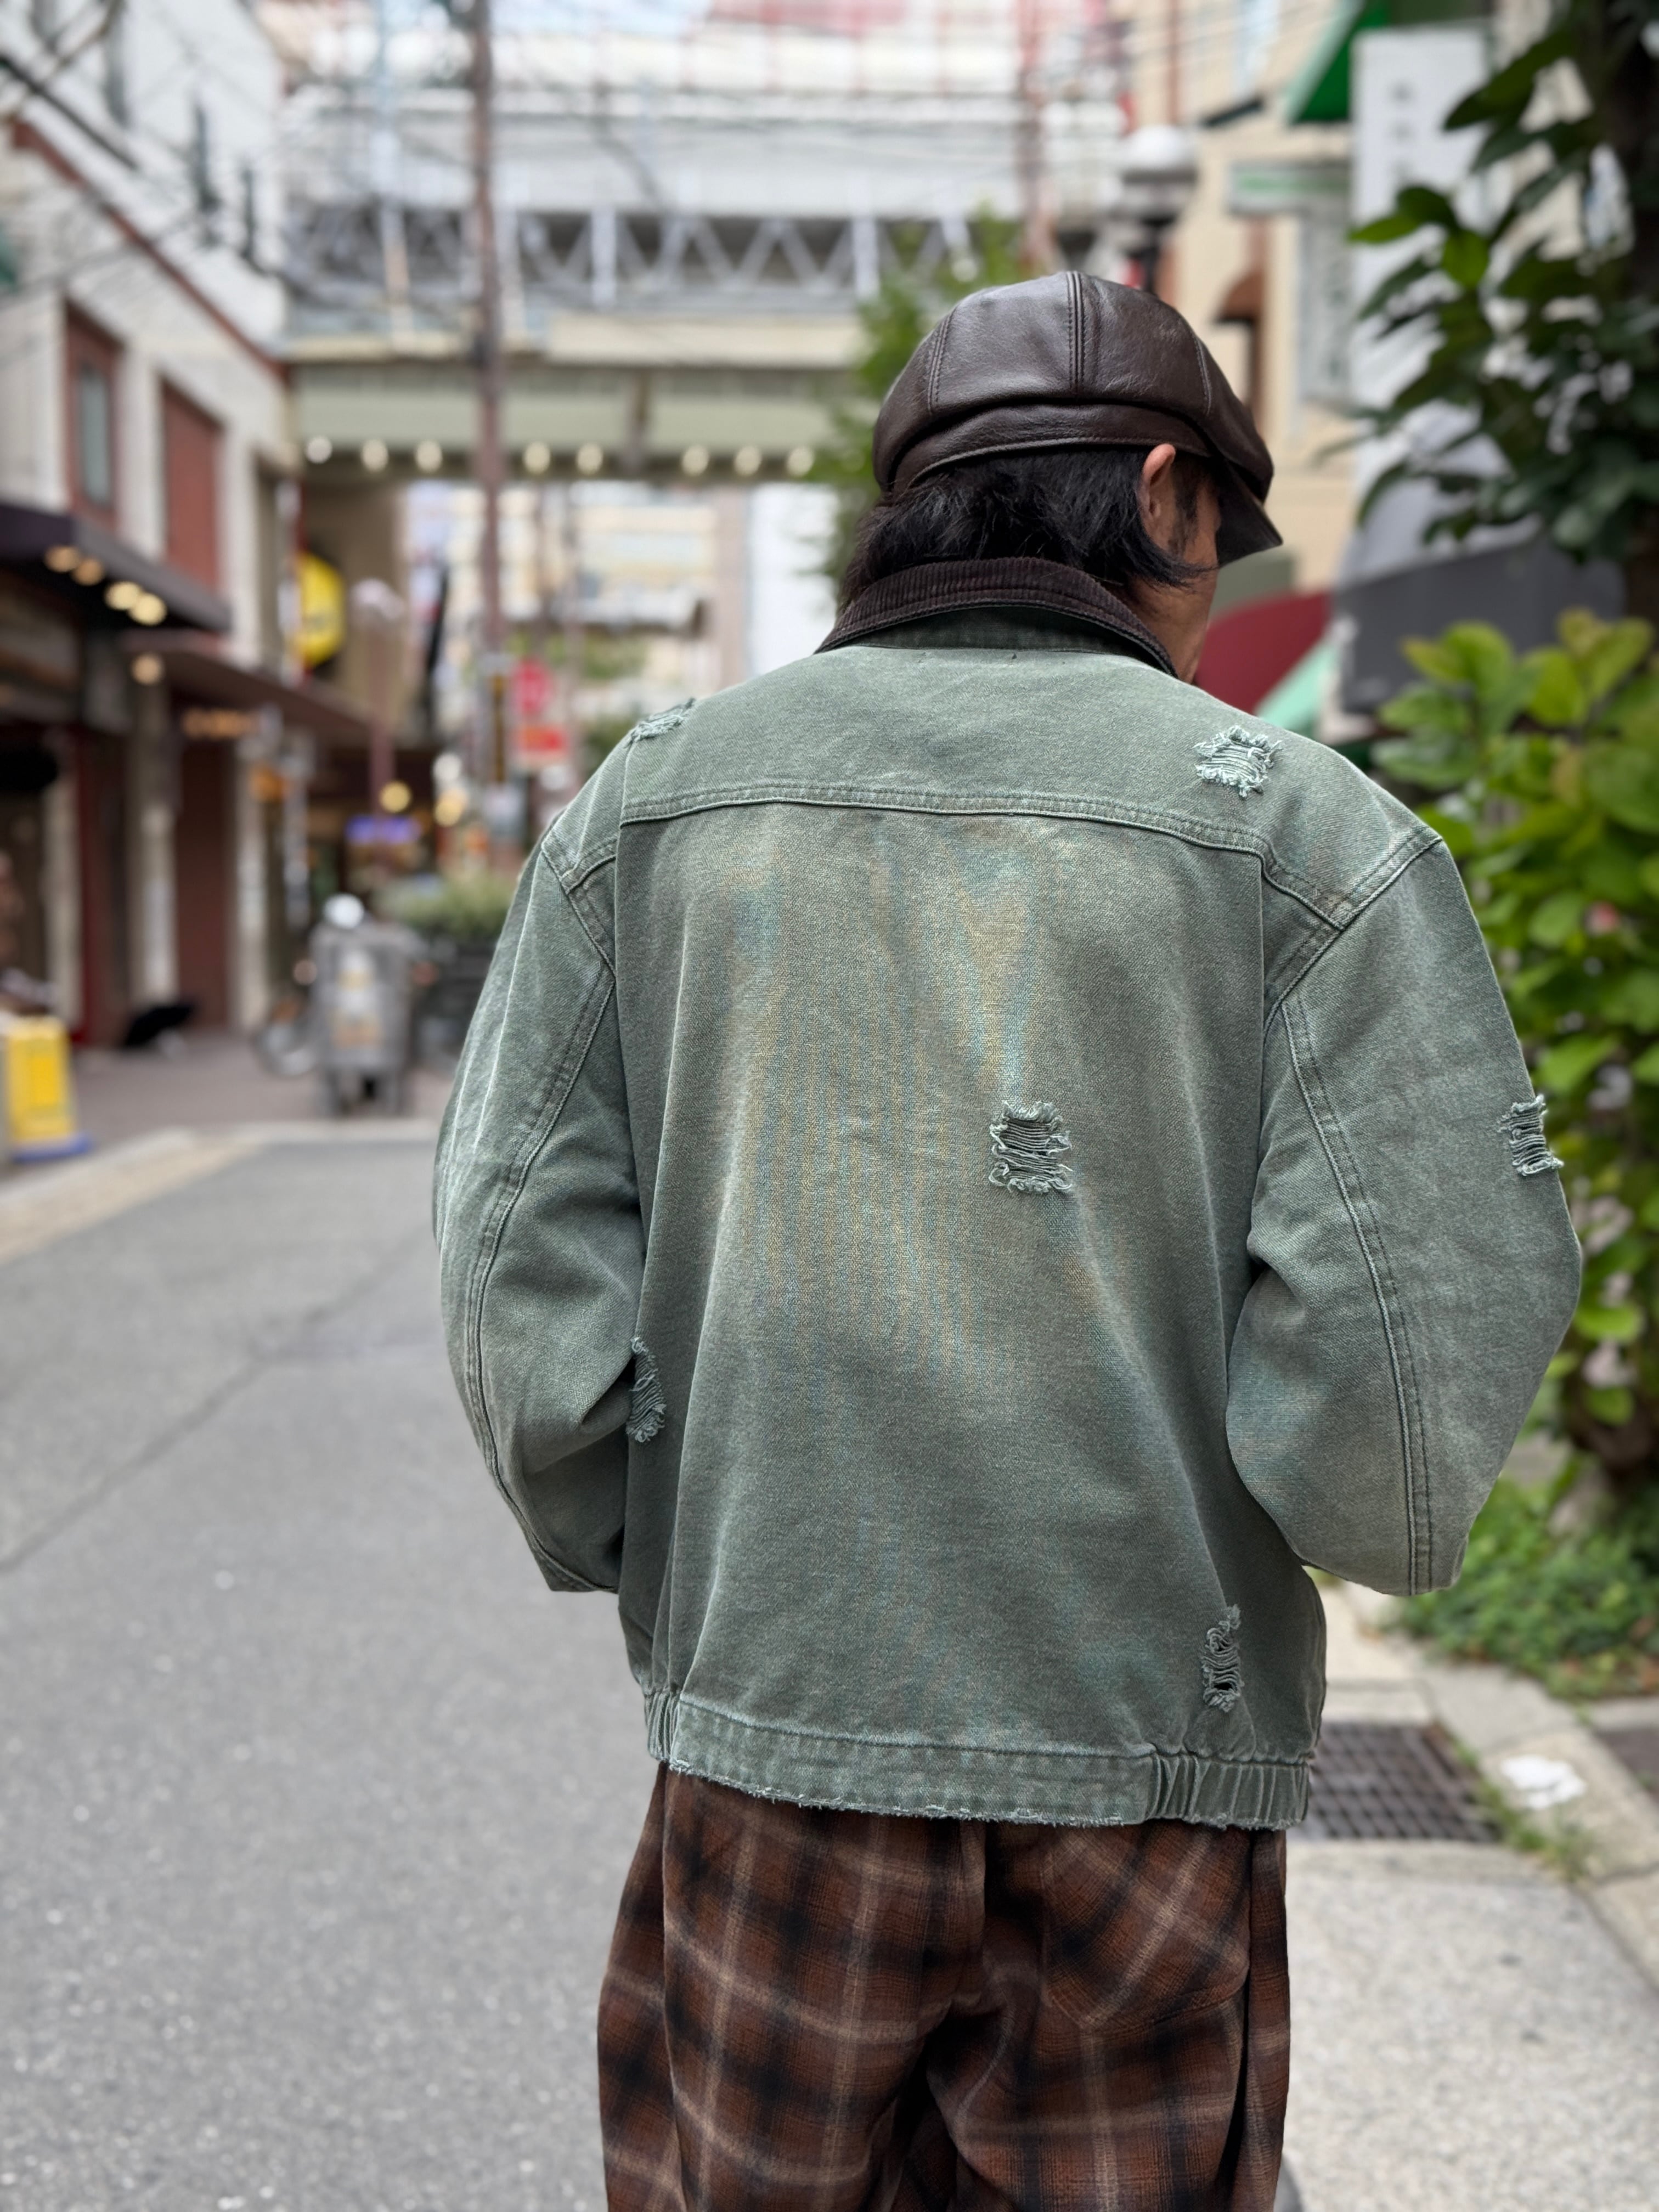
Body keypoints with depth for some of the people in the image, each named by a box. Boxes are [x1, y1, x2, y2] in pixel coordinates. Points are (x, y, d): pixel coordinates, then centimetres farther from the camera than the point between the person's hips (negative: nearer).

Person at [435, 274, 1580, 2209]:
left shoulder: (656, 794, 4)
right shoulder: (1306, 827, -4)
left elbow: (524, 1260, -1)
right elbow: (1426, 1302, -11)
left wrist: (627, 1553, 11)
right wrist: (1374, 1522, 8)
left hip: (770, 1712, 2)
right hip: (1146, 1754, -1)